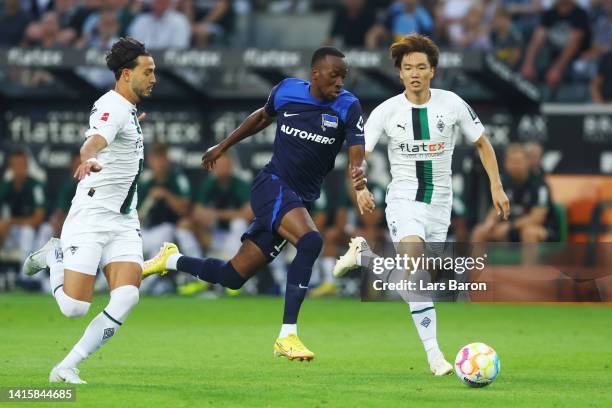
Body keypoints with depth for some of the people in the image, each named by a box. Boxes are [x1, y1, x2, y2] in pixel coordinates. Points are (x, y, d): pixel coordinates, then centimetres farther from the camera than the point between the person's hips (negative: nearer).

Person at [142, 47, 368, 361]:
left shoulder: (348, 107, -6)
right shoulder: (286, 90, -3)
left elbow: (357, 159, -16)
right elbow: (263, 116, 19)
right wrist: (223, 146, 29)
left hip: (300, 202, 3)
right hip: (272, 185, -3)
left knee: (232, 277, 6)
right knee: (310, 240, -32)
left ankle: (172, 260, 36)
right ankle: (287, 336, -29)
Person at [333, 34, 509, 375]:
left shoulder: (452, 104, -3)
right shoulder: (387, 111, -5)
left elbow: (482, 144, 8)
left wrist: (497, 186, 0)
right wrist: (360, 187, -25)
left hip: (439, 203, 3)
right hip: (403, 199, -3)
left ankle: (362, 254, 35)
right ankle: (433, 351, -25)